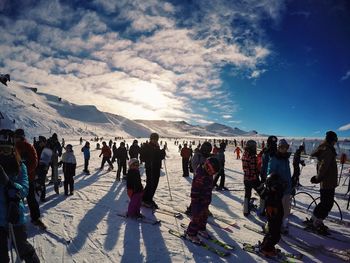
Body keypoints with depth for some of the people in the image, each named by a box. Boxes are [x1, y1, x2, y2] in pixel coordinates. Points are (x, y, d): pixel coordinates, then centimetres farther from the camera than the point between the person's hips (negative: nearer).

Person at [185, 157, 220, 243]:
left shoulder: (209, 174, 0)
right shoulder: (200, 176, -29)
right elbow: (194, 191, -26)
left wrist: (208, 200, 22)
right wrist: (195, 203, -22)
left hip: (206, 201, 9)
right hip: (199, 202, -9)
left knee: (205, 215, 22)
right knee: (197, 217, 2)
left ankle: (201, 229, 43)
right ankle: (190, 233, 19)